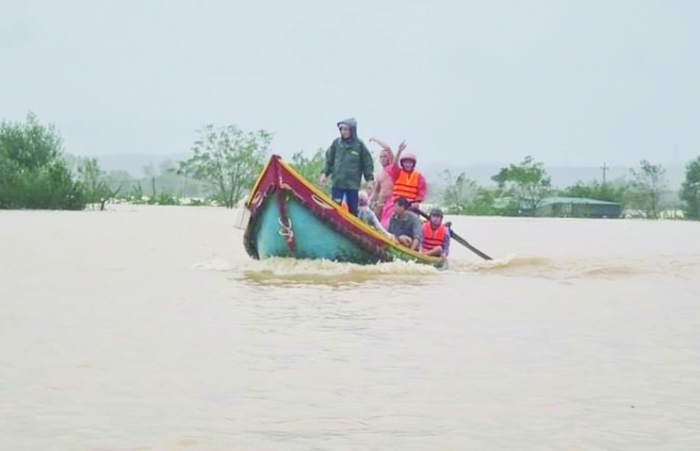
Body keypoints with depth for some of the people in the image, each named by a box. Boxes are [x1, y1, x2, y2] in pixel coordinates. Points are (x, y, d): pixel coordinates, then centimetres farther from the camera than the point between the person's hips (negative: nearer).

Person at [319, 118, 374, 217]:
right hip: (337, 182, 1)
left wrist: (370, 179, -3)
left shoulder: (359, 144, -2)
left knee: (353, 209, 4)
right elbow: (329, 159, 10)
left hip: (353, 183, -1)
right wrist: (325, 173, 0)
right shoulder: (336, 143, 3)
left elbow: (367, 163, 2)